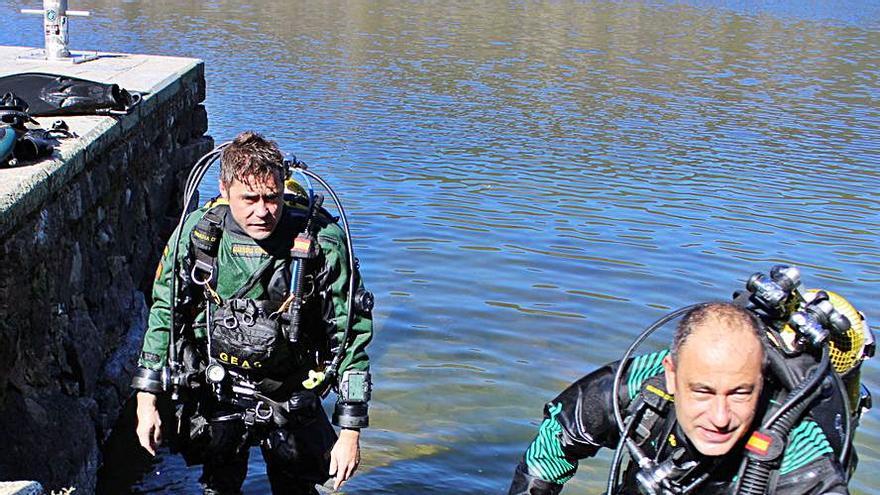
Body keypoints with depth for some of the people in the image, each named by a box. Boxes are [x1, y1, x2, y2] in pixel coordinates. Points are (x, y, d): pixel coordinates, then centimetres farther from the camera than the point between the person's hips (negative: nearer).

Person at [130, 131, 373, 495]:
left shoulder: (322, 242, -21)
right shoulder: (196, 233, -14)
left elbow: (351, 337, -14)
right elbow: (164, 314, 1)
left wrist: (351, 431, -13)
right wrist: (147, 399, -1)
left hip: (291, 400, -2)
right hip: (215, 393, 2)